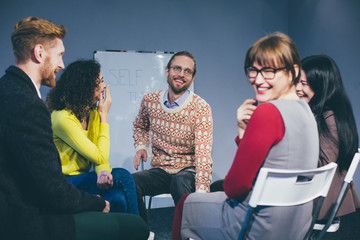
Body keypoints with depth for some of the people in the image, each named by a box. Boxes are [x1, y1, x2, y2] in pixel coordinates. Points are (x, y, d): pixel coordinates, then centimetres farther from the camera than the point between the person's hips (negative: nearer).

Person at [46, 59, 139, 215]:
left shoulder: (93, 113, 7)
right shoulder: (63, 118, -19)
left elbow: (100, 156, 1)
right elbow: (100, 157, -17)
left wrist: (103, 171, -25)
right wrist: (104, 115, -9)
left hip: (82, 179, 6)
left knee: (118, 198, -26)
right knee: (122, 176, -23)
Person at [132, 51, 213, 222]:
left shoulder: (200, 108, -13)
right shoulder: (150, 100, 1)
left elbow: (203, 153, -22)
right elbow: (140, 126, 25)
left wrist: (201, 192, -34)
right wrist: (140, 147, 3)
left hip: (188, 170, -3)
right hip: (159, 171, 4)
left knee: (180, 182, -37)